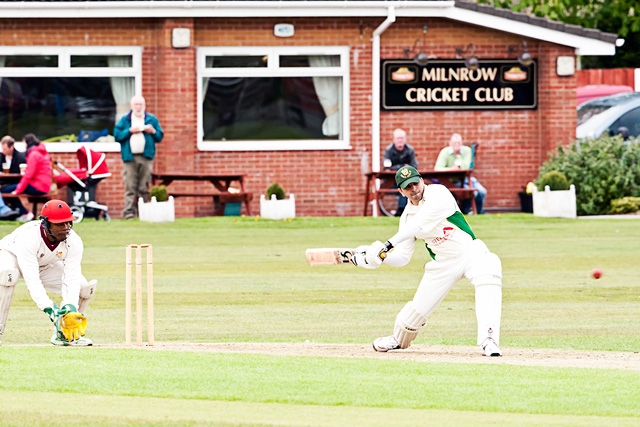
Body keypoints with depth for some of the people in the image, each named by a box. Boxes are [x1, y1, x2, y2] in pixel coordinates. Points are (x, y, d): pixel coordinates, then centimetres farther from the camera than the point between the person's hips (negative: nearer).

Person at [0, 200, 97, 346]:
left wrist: (70, 308, -44)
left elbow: (71, 279, -28)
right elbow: (32, 280, -42)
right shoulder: (28, 237, -39)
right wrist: (50, 309, -49)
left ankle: (63, 334, 2)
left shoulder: (74, 242, -25)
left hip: (45, 266, 4)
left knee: (85, 287, -15)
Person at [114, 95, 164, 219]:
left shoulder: (151, 119, 14)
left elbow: (160, 137, 13)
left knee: (144, 188, 1)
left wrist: (153, 131, -6)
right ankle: (129, 212, -14)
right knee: (130, 187, -9)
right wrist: (129, 131, -8)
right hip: (129, 157, -1)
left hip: (146, 157, 1)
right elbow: (117, 135, 3)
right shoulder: (124, 120, 11)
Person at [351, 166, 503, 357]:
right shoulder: (407, 217, 2)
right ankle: (399, 339, 37)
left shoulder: (438, 194, -15)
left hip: (470, 252, -5)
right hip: (443, 262, 5)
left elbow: (419, 225, -28)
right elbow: (402, 258, 4)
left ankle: (488, 341, -40)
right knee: (418, 307, 1)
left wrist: (385, 246, -34)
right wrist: (380, 256, -17)